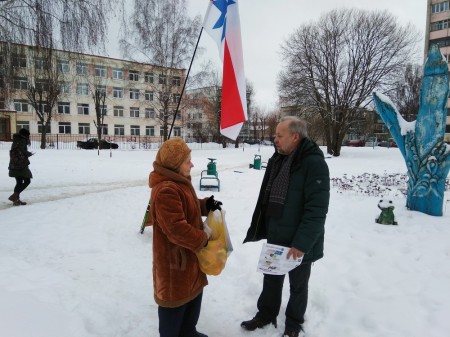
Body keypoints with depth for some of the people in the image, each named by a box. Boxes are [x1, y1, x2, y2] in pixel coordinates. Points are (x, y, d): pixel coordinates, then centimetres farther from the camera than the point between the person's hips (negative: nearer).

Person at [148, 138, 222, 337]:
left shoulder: (179, 182, 5)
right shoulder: (165, 191, -29)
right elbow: (176, 229, -31)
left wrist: (206, 205, 0)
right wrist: (202, 238, -18)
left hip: (188, 253, 11)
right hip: (174, 257, -11)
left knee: (193, 292, 24)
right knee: (175, 298, 8)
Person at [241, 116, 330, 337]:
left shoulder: (314, 163, -21)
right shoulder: (277, 159, 4)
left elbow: (317, 210, -25)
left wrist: (301, 243, -25)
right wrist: (259, 228, 14)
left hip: (300, 243, -6)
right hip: (275, 237, 7)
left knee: (298, 284, 16)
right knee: (271, 279, 22)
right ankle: (266, 314, 43)